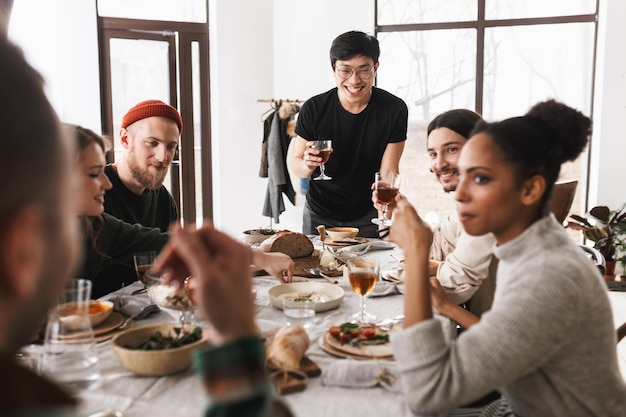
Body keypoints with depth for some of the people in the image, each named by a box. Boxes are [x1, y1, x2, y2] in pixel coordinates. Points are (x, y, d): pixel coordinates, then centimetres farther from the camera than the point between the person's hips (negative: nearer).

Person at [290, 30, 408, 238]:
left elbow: (388, 171, -13)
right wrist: (307, 165, -30)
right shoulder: (313, 109, -14)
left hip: (368, 216, 0)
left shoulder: (394, 109, -14)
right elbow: (295, 163, -6)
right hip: (319, 216, 1)